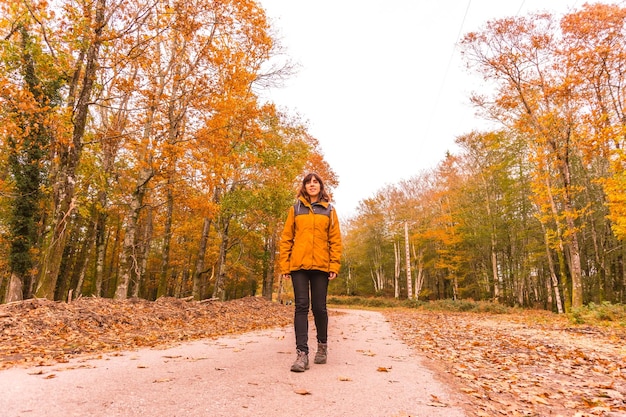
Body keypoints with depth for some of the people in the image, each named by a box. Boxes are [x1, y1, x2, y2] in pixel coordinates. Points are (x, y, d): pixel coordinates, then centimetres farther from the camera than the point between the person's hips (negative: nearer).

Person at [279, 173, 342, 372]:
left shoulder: (329, 211, 10)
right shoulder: (295, 209, 9)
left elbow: (335, 240, 6)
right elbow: (286, 238, 7)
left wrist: (334, 265, -3)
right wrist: (284, 265, 0)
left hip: (321, 266, 0)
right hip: (298, 265, 0)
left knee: (319, 307, 6)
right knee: (301, 306, -4)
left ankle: (322, 345, 29)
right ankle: (302, 353, -2)